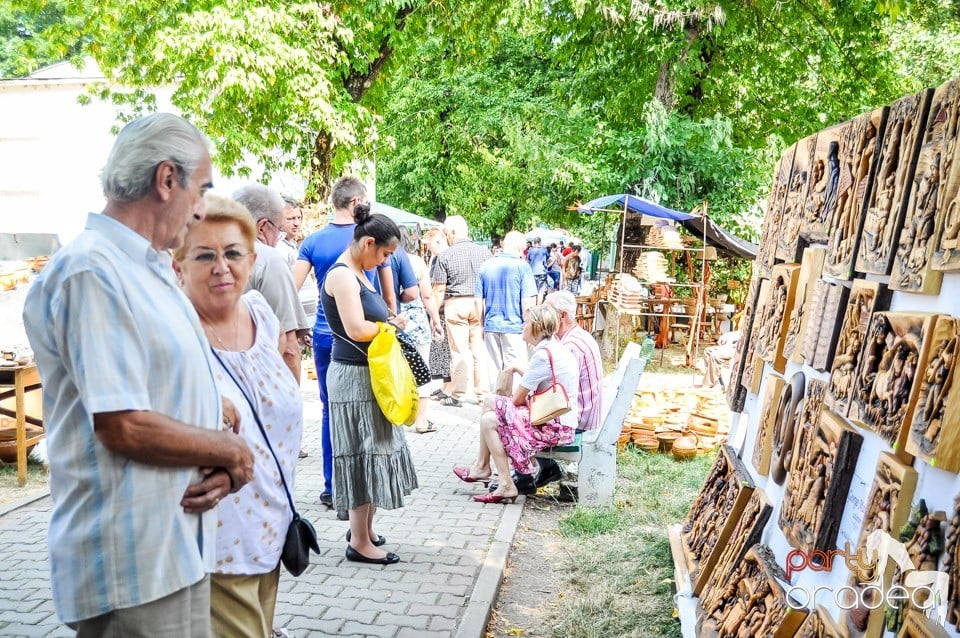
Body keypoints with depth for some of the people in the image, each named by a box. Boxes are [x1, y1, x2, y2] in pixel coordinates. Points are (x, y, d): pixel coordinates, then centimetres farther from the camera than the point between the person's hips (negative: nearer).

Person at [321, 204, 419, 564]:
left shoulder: (358, 274, 14)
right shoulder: (341, 276, -16)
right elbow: (357, 329, -26)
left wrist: (387, 324, -3)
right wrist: (392, 325, -11)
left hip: (368, 374, 10)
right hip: (354, 376, -10)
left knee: (372, 451, 16)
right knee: (362, 453, -2)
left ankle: (363, 527, 30)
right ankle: (360, 542, 10)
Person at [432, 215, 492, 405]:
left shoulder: (446, 255, -7)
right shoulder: (484, 252, 2)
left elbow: (440, 289, -6)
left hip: (456, 304, -3)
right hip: (480, 303, 3)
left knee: (459, 351, 2)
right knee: (479, 349, 10)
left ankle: (459, 394, 7)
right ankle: (481, 391, 17)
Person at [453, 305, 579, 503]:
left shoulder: (543, 355, -21)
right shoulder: (554, 348, 10)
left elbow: (518, 399, -15)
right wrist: (519, 370, 18)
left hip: (554, 426, -10)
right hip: (559, 421, 10)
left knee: (489, 420, -11)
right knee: (489, 401, 10)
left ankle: (507, 487, -6)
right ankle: (481, 467, 16)